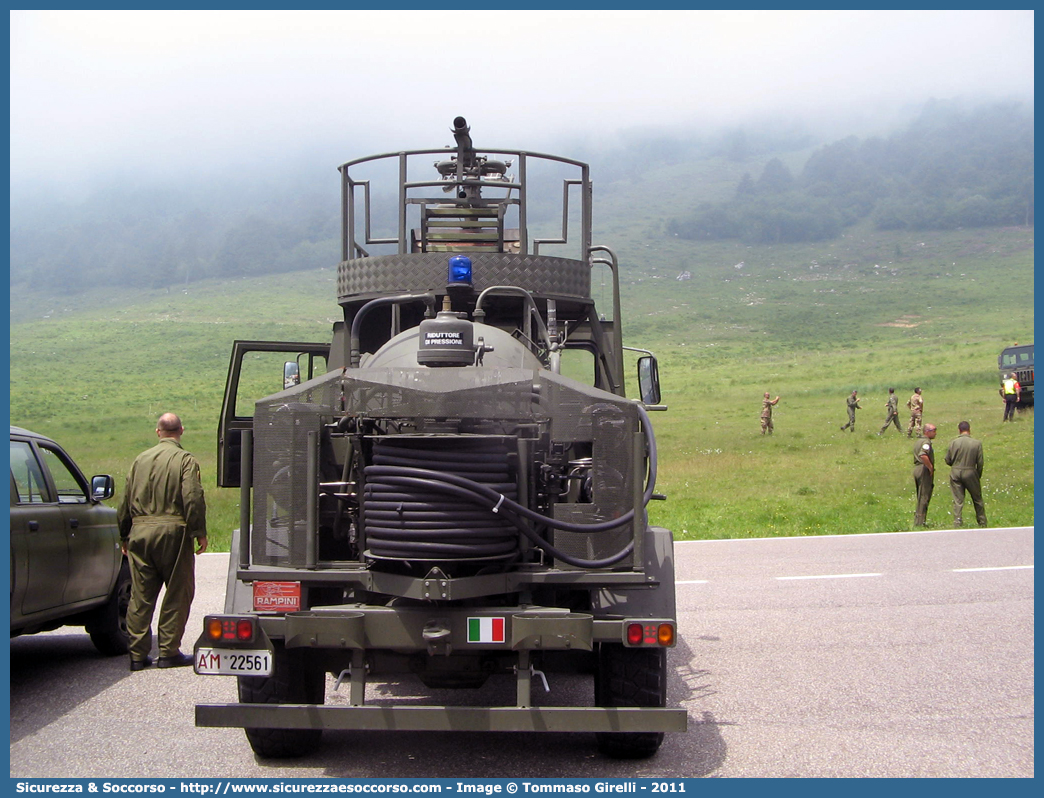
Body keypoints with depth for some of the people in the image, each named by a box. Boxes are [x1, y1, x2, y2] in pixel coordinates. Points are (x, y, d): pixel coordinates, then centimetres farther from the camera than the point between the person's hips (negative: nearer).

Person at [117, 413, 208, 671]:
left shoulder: (140, 460, 12)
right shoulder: (185, 460, -4)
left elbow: (125, 502, 15)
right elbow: (193, 498, -14)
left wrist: (125, 536, 22)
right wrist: (200, 532, -8)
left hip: (140, 531, 5)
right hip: (172, 531, -5)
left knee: (140, 596, 9)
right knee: (178, 593, 4)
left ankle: (138, 655, 11)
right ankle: (169, 652, 4)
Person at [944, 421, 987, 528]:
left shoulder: (953, 443, -5)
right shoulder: (977, 443, -6)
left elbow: (948, 460, 1)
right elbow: (980, 463, -2)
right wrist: (979, 476, 12)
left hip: (955, 473, 0)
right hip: (971, 473, 0)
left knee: (958, 500, 5)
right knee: (977, 499, 15)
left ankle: (957, 524, 3)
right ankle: (982, 523, 23)